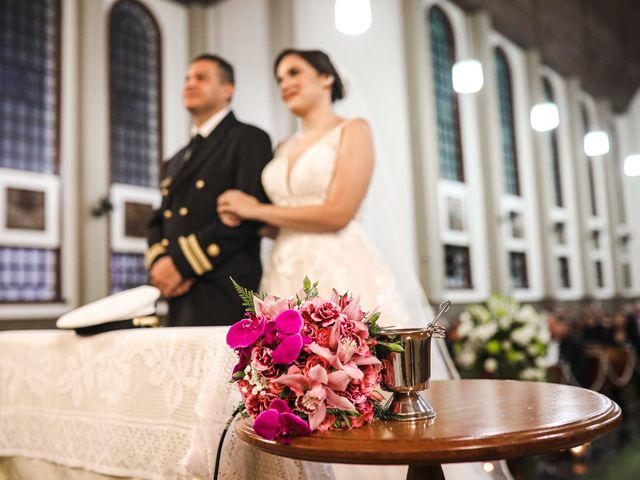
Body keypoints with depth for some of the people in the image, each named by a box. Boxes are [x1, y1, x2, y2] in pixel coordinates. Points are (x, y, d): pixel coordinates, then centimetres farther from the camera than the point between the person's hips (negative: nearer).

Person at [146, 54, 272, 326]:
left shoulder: (249, 139, 0)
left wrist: (181, 263, -14)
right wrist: (158, 261, -2)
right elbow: (159, 221, 20)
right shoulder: (177, 161, 25)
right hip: (180, 296, 7)